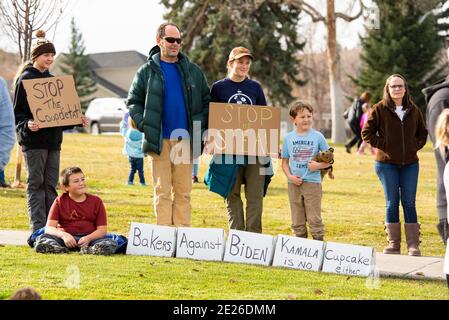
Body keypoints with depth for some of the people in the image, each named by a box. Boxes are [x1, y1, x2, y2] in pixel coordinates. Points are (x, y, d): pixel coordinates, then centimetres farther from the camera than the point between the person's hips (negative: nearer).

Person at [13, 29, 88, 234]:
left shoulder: (52, 79, 16)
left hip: (53, 140, 6)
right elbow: (18, 112, -7)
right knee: (36, 183, -3)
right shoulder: (25, 79, -4)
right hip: (33, 140, -6)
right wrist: (27, 125, -25)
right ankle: (38, 226, -3)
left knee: (51, 184, 7)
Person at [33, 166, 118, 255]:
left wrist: (88, 238, -19)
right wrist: (64, 235, -23)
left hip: (90, 238, 0)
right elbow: (49, 228, -3)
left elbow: (102, 229, 2)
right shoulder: (60, 201, 6)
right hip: (66, 239, 0)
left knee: (111, 244, -30)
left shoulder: (96, 201, 7)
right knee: (41, 239, -28)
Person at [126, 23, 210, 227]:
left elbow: (206, 101, 16)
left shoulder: (193, 71, 11)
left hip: (185, 140, 2)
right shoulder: (147, 71, 5)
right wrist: (144, 125, -5)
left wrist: (202, 125, 4)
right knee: (162, 192, -1)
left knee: (183, 192, 5)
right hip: (159, 141, -2)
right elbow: (133, 101, 7)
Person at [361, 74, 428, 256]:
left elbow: (423, 133, 19)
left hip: (410, 164, 2)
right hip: (387, 164, -2)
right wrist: (382, 145, -8)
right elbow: (366, 133, -2)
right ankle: (393, 244, 10)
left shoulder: (413, 110, 6)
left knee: (409, 203, 3)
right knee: (392, 203, 3)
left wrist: (416, 146, 4)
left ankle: (413, 245, 5)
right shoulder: (380, 109, -4)